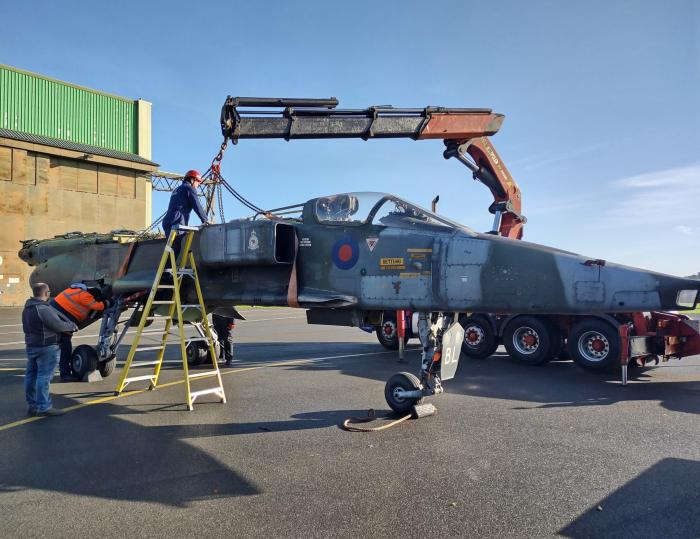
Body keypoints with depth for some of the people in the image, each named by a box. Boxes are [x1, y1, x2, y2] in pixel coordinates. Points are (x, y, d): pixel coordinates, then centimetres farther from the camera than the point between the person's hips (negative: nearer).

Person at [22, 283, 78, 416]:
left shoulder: (27, 308, 11)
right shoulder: (43, 309, -20)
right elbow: (59, 325, -20)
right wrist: (72, 326, 1)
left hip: (31, 345, 10)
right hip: (46, 347, -10)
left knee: (31, 375, 12)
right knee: (44, 376, -5)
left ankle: (32, 405, 21)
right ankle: (43, 407, -1)